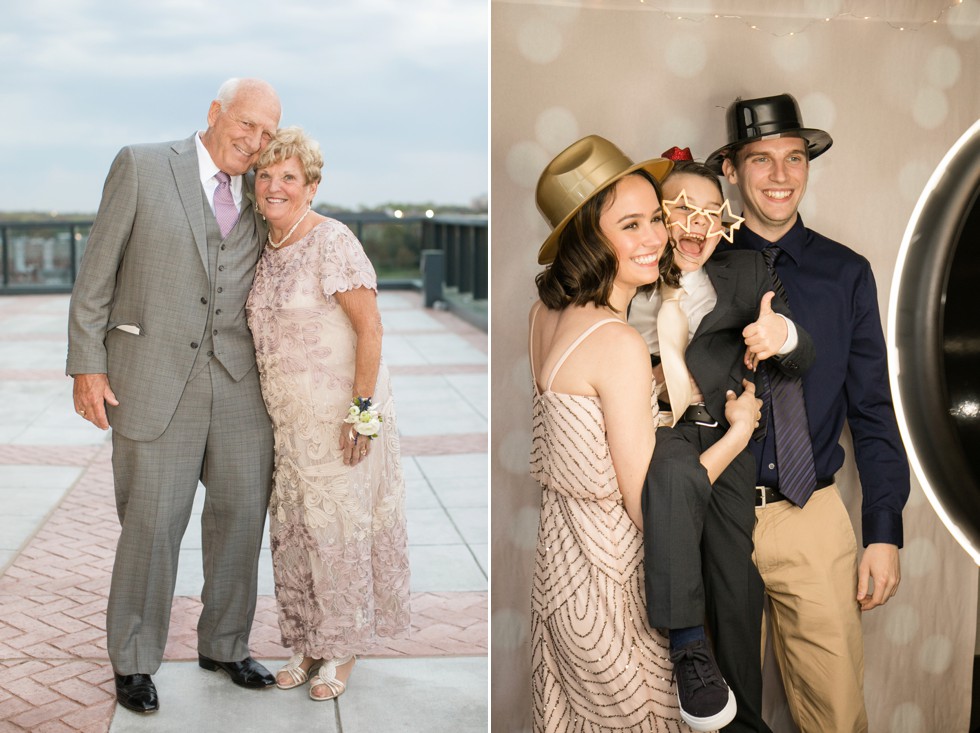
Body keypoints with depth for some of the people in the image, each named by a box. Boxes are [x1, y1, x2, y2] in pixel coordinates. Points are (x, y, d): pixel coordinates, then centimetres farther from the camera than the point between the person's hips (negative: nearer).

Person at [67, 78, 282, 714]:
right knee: (152, 525, -1)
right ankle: (134, 661, 19)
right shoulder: (142, 166, -3)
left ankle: (224, 644, 28)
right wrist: (87, 365, -7)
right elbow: (98, 270, -3)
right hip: (155, 381, -4)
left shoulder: (260, 195, 10)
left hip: (239, 381, 4)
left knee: (241, 515, 9)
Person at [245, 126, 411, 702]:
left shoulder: (332, 241, -17)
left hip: (342, 417, -8)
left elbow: (369, 326, -19)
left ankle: (343, 651, 21)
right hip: (292, 418, 8)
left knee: (340, 530, 4)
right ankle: (310, 645, 28)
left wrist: (362, 410, -21)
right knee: (293, 531, 12)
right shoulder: (269, 247, 8)